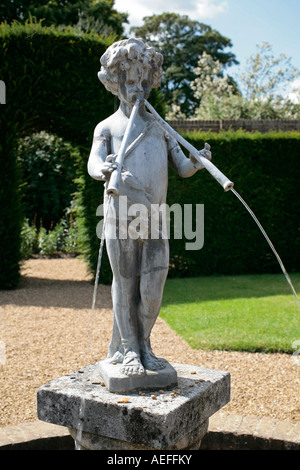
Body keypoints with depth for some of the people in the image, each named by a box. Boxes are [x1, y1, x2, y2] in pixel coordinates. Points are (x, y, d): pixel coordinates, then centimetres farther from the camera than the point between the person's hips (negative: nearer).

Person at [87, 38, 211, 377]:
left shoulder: (160, 127, 20)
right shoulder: (106, 127, 11)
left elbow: (182, 168, 11)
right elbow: (93, 163, -7)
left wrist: (197, 162, -13)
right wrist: (103, 169, -32)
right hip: (121, 217, -2)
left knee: (152, 289, 1)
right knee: (125, 284, 4)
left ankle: (142, 345, 22)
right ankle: (128, 349, 18)